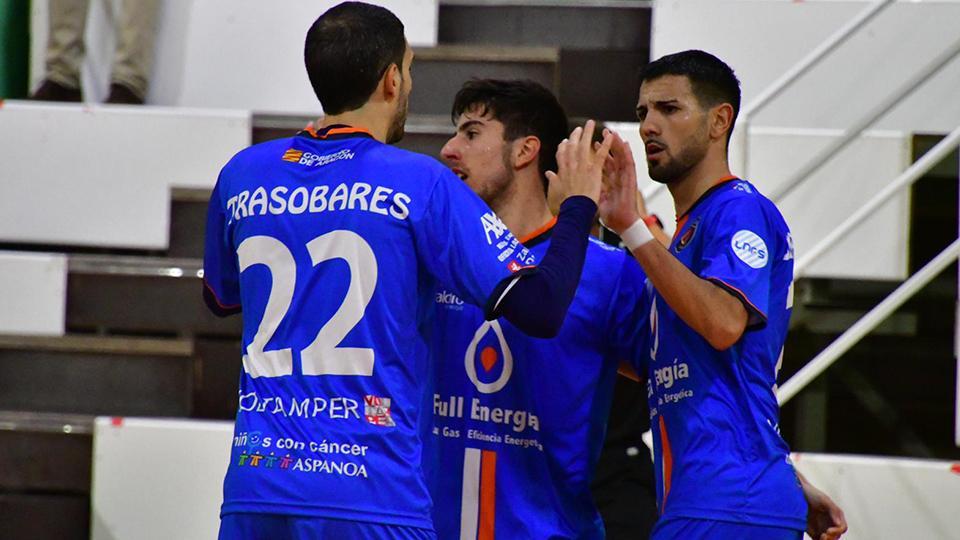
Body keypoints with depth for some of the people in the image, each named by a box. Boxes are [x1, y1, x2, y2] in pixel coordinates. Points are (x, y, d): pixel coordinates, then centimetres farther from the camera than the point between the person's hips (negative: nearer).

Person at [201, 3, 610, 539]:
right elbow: (540, 310, -8)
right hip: (372, 494, -4)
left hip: (254, 485, 5)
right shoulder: (420, 183, -5)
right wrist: (579, 205, 9)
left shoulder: (243, 174, 8)